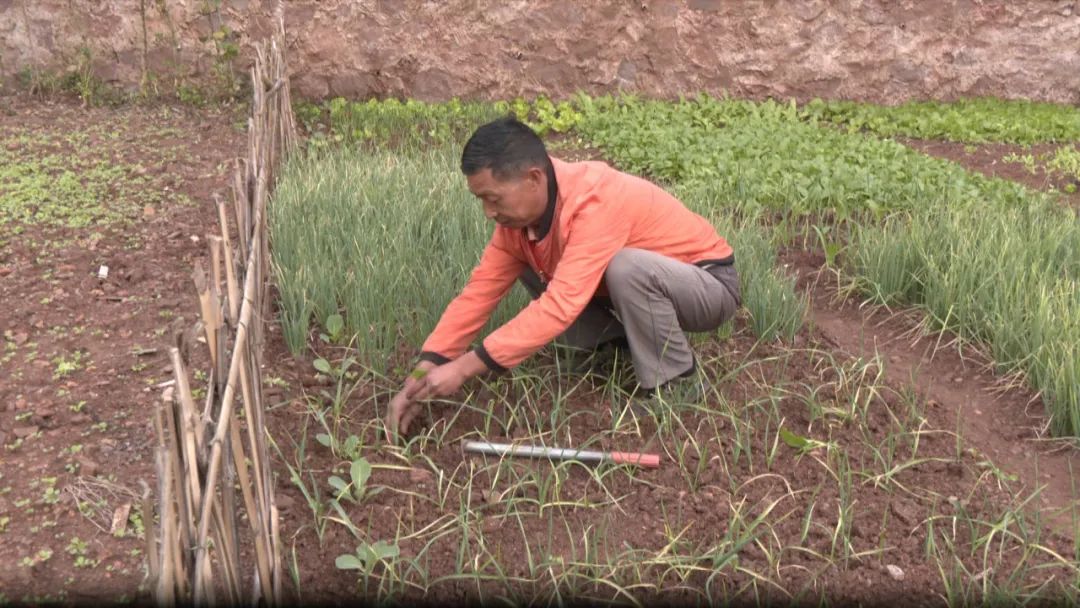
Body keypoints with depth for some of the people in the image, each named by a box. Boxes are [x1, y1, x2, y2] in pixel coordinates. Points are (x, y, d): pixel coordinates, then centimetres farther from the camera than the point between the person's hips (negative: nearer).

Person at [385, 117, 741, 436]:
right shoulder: (520, 208, -11)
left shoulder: (595, 202, -35)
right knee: (529, 267, -6)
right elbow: (481, 290, -11)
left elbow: (561, 305, -42)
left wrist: (463, 368, -41)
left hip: (709, 282, -7)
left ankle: (675, 385, -15)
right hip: (641, 289, 7)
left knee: (626, 268, -38)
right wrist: (423, 372, -21)